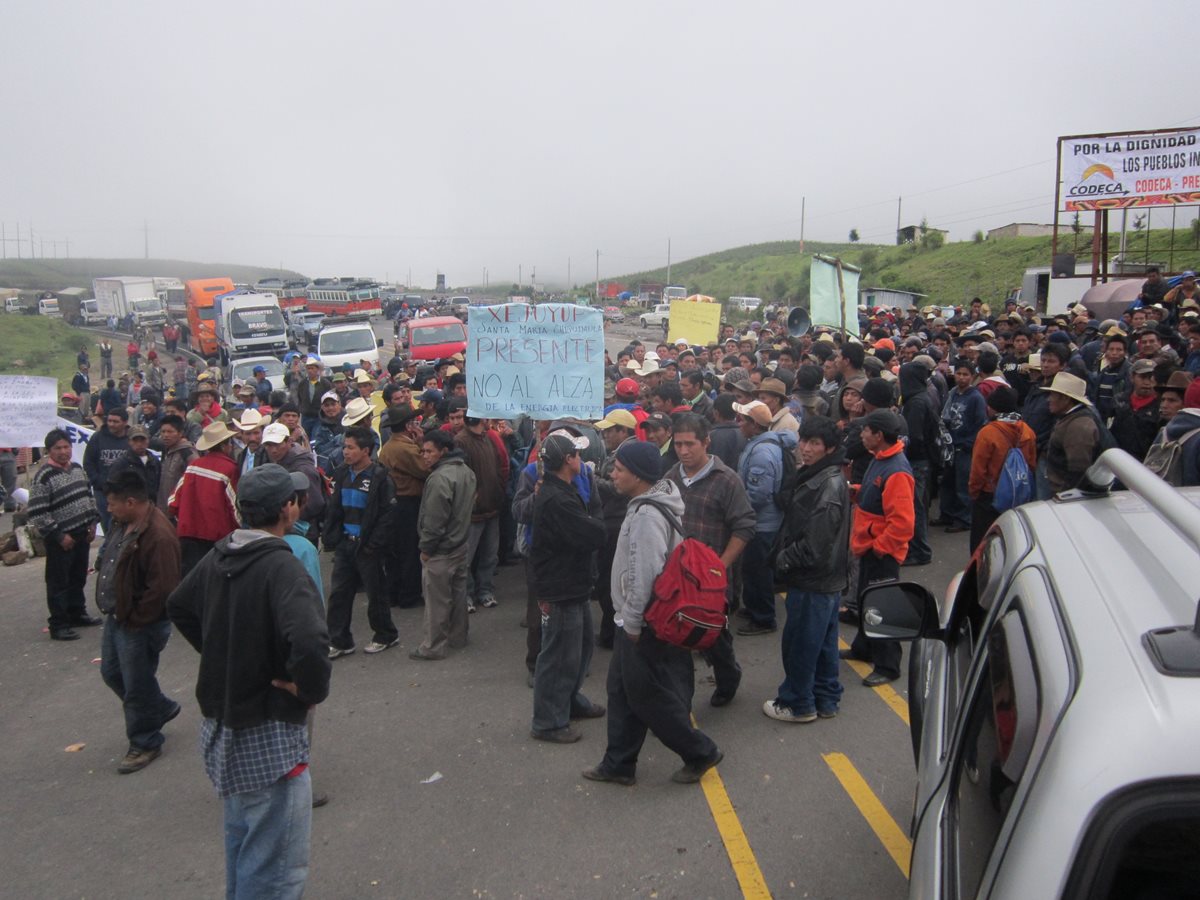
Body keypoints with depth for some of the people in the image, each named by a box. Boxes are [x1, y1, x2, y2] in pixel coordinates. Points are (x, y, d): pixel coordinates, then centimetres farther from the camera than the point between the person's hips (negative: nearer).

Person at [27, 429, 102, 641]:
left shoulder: (77, 468, 7)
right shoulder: (43, 477, -16)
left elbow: (89, 496, 18)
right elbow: (37, 514, -18)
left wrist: (93, 522, 9)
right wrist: (59, 536, -17)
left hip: (82, 534, 7)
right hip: (60, 539, -7)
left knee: (79, 578, 19)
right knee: (59, 582, 0)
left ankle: (77, 613, 34)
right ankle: (58, 625, 7)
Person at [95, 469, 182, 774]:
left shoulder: (159, 536, -29)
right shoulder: (124, 523, 3)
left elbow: (162, 589, -29)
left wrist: (134, 620, -19)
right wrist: (115, 611, 12)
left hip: (140, 625, -10)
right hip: (116, 617, 10)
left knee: (137, 686, 5)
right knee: (112, 672, 23)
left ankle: (145, 743, 24)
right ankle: (162, 707, 42)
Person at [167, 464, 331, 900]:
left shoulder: (219, 556, 2)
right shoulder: (281, 566, -24)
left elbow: (178, 607, 20)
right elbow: (309, 643, -38)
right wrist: (311, 690, -20)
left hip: (220, 725, 9)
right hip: (268, 737, -9)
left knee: (241, 843, 29)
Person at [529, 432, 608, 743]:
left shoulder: (560, 491, 9)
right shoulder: (556, 501, -27)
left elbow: (585, 531, 11)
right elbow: (595, 536, -26)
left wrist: (591, 519, -9)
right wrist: (596, 515, -7)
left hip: (572, 586, 11)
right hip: (559, 591, -11)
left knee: (580, 645, 23)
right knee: (559, 656, 1)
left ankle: (571, 700, 40)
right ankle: (548, 722, 13)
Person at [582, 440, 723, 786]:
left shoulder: (647, 515, -25)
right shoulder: (646, 505, 8)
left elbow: (645, 575, -29)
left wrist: (632, 622, -19)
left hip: (645, 626, -10)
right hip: (633, 620, 10)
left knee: (649, 696, 3)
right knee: (622, 691, 16)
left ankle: (700, 752, 19)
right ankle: (618, 763, 28)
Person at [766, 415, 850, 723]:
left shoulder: (830, 484, -22)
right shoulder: (814, 476, 10)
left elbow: (816, 541, -25)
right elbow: (797, 526, 19)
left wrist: (785, 559, -13)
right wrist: (785, 557, 10)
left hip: (813, 581, -10)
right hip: (826, 579, 10)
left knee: (800, 642, 3)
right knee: (823, 642, 18)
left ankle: (797, 703, 17)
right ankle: (825, 699, 30)